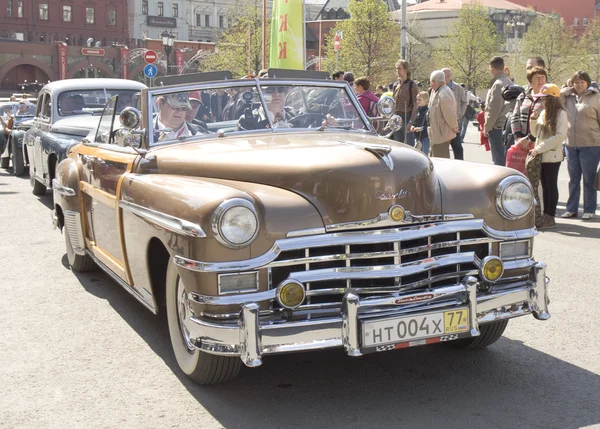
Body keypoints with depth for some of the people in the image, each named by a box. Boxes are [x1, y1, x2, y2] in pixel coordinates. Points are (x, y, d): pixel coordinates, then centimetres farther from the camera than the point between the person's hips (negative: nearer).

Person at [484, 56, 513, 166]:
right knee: (504, 157, 14)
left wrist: (487, 127, -9)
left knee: (498, 159, -5)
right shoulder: (509, 82, 12)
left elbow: (494, 109, -18)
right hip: (506, 126, 9)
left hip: (496, 127, -9)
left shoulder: (498, 84, -15)